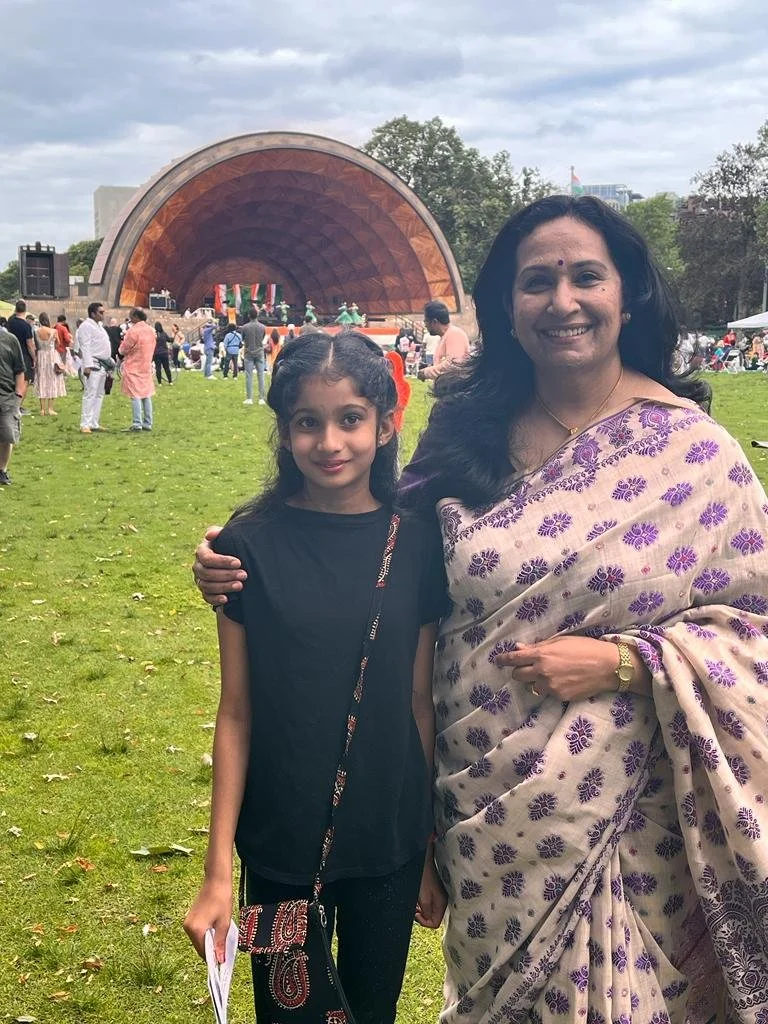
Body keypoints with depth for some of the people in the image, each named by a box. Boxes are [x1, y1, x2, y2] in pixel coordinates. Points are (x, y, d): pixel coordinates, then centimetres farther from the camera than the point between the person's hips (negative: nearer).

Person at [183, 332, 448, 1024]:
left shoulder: (416, 543, -6)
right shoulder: (252, 544, -10)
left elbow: (422, 703, -1)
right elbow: (236, 713, -6)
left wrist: (433, 852, 4)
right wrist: (217, 873, -5)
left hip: (390, 844, 1)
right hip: (279, 846, -1)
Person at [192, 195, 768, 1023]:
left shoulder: (692, 451, -10)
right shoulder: (468, 433, -1)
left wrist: (621, 661, -20)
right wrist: (248, 564, -5)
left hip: (616, 816, -3)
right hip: (481, 809, 3)